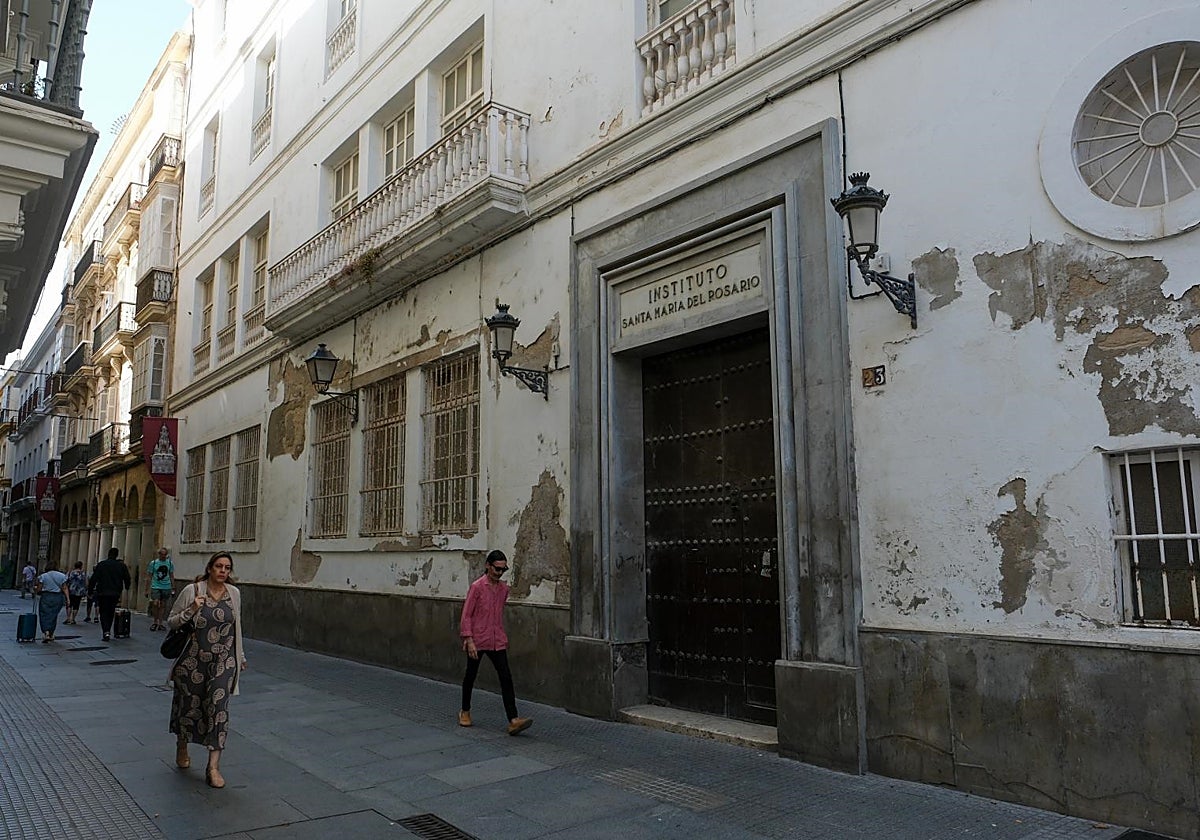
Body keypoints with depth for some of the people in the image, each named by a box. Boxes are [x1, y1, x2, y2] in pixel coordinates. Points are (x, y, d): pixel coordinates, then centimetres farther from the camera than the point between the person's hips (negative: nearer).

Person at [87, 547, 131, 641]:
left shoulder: (101, 564, -2)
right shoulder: (122, 565, 2)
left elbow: (94, 579, -4)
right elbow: (127, 579, 7)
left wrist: (90, 591, 3)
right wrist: (126, 588, 25)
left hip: (102, 593, -2)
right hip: (115, 594, 2)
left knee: (103, 612, 2)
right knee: (111, 612, 16)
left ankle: (106, 632, -15)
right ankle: (108, 631, 18)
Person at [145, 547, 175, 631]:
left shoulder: (170, 563, 6)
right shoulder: (153, 563, 1)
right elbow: (149, 577, 3)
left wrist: (173, 589, 8)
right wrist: (147, 589, -2)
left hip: (166, 587, 2)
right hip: (155, 587, -2)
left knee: (162, 606, 6)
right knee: (155, 604, -15)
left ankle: (160, 623, 13)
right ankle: (155, 621, 2)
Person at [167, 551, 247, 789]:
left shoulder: (234, 593, 3)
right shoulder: (192, 591, -7)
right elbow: (170, 622, -2)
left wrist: (241, 656, 22)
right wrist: (191, 611, -20)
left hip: (223, 661, 2)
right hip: (193, 660, -1)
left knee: (218, 707, -7)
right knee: (189, 704, 12)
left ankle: (213, 766, -5)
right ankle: (182, 748, 41)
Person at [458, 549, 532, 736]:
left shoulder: (504, 589, 6)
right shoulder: (477, 587, -11)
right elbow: (466, 615, -11)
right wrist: (469, 640, -17)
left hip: (497, 642, 4)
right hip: (477, 641, -4)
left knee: (506, 678, -7)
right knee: (470, 676, 13)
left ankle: (513, 720, -12)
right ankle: (465, 711, 35)